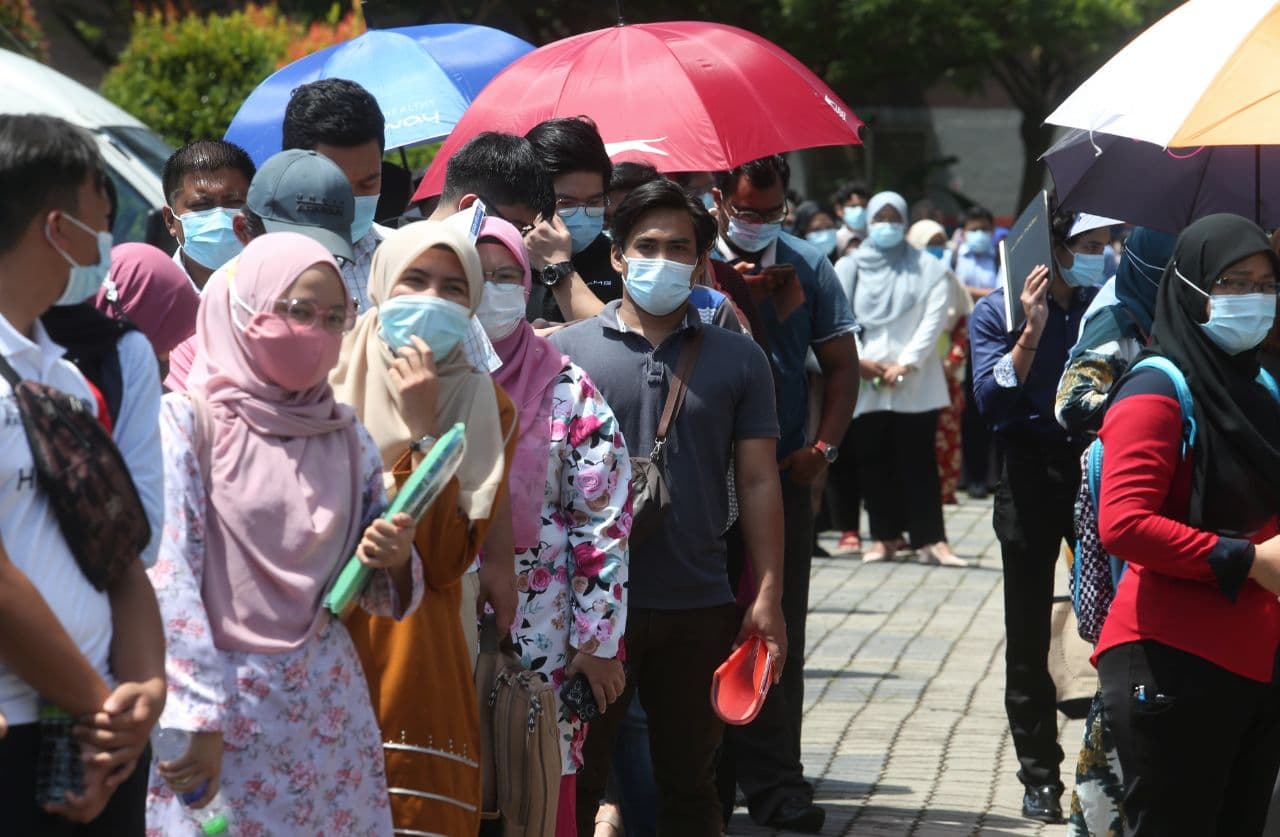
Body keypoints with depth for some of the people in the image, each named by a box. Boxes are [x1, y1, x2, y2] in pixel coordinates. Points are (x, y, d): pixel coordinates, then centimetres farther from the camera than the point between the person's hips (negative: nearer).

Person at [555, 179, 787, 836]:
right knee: (575, 779, 6)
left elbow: (758, 482, 6)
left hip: (699, 608, 1)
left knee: (689, 782, 12)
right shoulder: (568, 350, 2)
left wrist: (768, 596, -1)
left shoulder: (737, 358, 6)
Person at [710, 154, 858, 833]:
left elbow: (842, 365, 12)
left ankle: (774, 783, 6)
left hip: (784, 477, 2)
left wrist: (822, 447, 0)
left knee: (780, 630, 2)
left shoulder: (806, 267, 10)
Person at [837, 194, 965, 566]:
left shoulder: (928, 270, 8)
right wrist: (857, 359, -9)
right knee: (873, 461, 2)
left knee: (918, 461, -7)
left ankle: (930, 540, -10)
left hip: (915, 383, -2)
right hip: (863, 382, 2)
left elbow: (934, 320, -2)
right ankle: (884, 537, 8)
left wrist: (906, 364, -12)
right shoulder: (849, 268, 13)